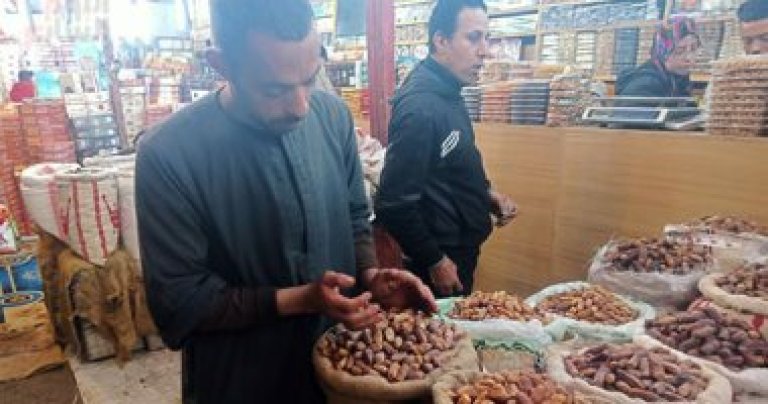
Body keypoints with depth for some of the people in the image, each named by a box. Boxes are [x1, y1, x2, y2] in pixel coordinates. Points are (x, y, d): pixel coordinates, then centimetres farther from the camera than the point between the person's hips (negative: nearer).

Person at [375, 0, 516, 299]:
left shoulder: (447, 93, 4)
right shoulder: (421, 107, -27)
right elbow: (394, 205, -27)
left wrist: (486, 194, 3)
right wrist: (434, 262, -18)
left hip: (461, 249, 9)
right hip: (440, 261, -9)